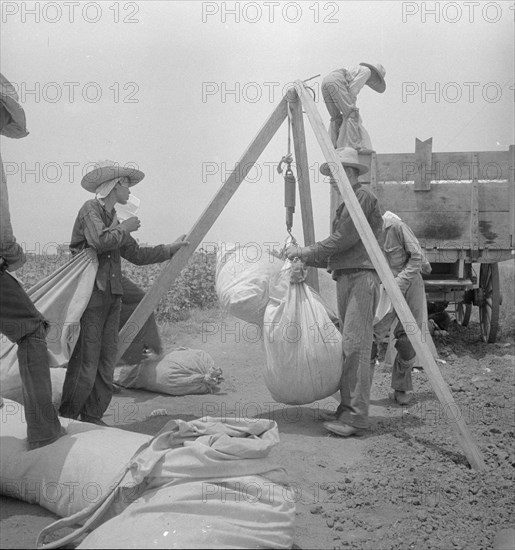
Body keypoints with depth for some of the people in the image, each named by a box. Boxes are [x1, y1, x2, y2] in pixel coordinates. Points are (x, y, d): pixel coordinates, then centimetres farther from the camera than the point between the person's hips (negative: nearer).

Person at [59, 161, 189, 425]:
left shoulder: (114, 221, 20)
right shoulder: (90, 209, -4)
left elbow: (137, 254, 25)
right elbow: (99, 241, -22)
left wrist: (171, 248, 27)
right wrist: (125, 228, -7)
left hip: (111, 296, 8)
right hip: (90, 294, -8)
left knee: (106, 363, 7)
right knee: (85, 363, -7)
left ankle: (92, 417, 15)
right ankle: (66, 418, 3)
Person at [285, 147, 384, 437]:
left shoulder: (363, 196, -4)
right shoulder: (346, 204, 25)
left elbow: (343, 240, -12)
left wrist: (306, 251, -5)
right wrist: (305, 259, 16)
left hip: (362, 276, -10)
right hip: (345, 278, 10)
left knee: (356, 344, -15)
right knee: (349, 345, 7)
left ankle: (356, 415, -17)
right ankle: (348, 408, 9)